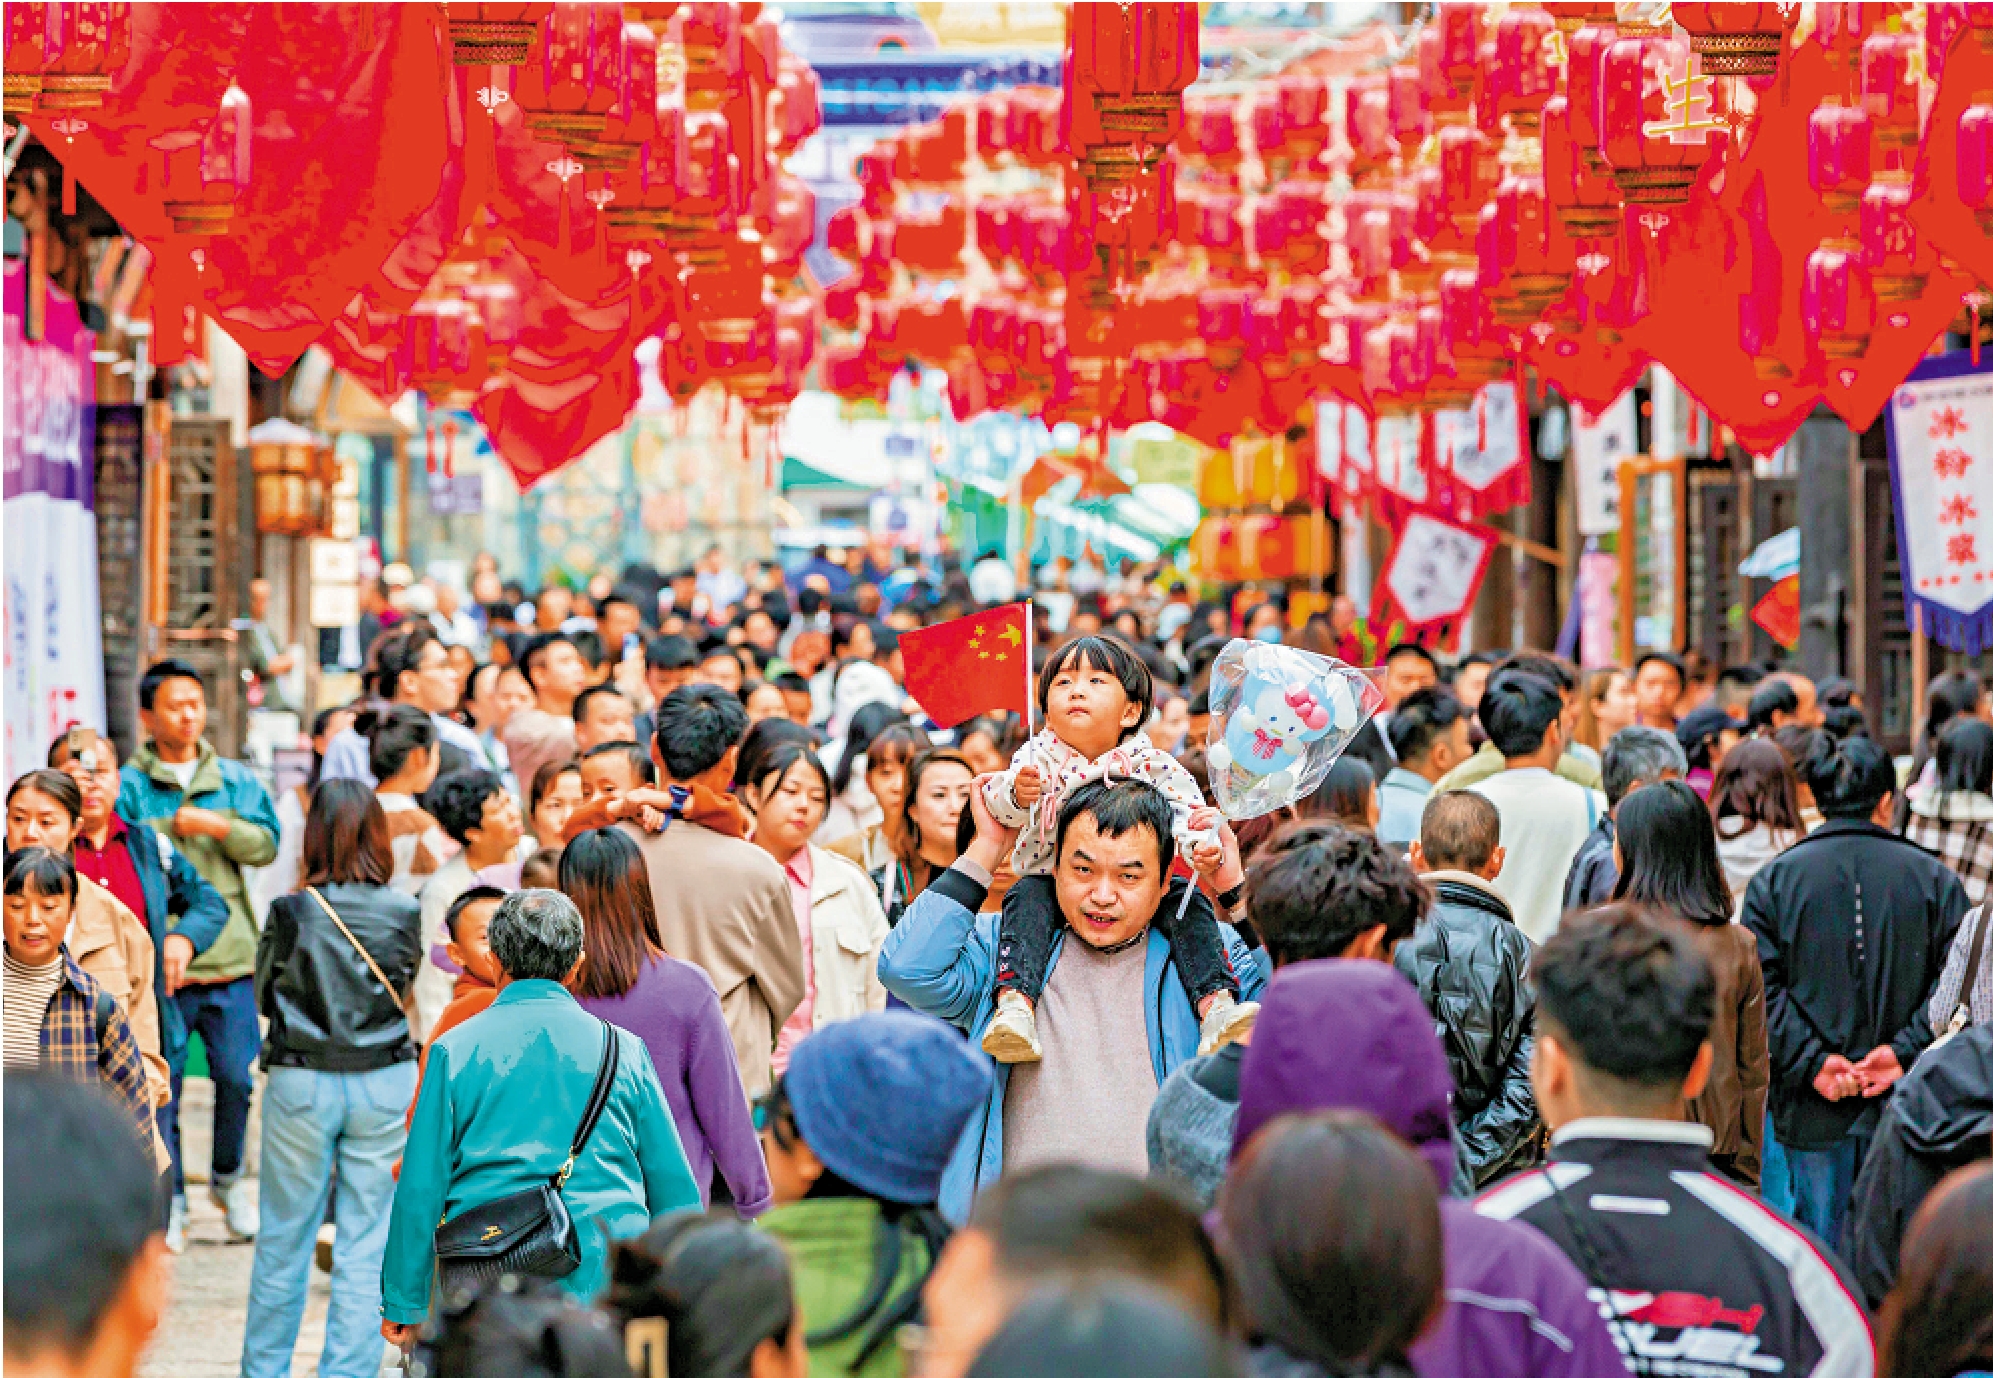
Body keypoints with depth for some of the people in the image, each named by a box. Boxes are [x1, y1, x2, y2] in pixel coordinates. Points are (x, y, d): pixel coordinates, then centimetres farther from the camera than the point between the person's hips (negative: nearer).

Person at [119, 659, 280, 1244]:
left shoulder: (235, 780, 13)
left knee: (236, 1077, 4)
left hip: (229, 958, 2)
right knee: (160, 1084, -1)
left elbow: (266, 844, 2)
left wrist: (217, 826, -13)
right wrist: (172, 827, -15)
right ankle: (169, 1197, 11)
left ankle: (227, 1179, 27)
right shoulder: (130, 784, 4)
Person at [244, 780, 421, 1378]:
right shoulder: (406, 914, -7)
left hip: (301, 1085, 0)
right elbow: (408, 989, 6)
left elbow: (263, 996, 3)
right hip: (385, 1084, 1)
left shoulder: (291, 913, -11)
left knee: (283, 1241, 13)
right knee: (366, 1250, 6)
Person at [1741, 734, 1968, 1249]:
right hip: (1907, 1108, 0)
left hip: (1813, 1108, 0)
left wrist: (1812, 1061, -8)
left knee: (1821, 1234, 7)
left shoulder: (1774, 878, 1)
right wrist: (1906, 1050, -8)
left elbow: (1761, 987, -6)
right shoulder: (1933, 878, 3)